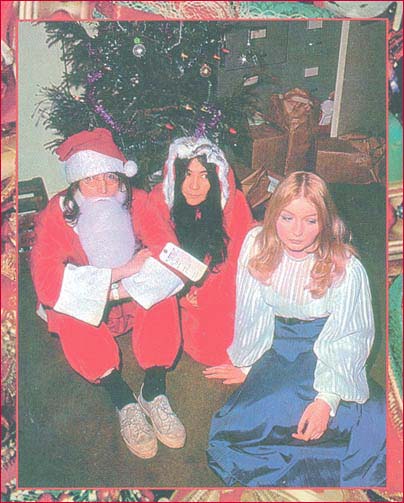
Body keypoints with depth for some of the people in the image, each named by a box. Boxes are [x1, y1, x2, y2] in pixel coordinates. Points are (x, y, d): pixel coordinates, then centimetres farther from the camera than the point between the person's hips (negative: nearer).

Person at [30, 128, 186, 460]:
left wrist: (123, 288, -34)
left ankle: (154, 393, -18)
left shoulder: (137, 202, -13)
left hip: (135, 298, 1)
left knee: (163, 298, -30)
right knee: (66, 314, -34)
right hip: (83, 307, -1)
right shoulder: (56, 215, -19)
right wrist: (121, 272, -36)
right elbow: (46, 281, -32)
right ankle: (123, 401, -22)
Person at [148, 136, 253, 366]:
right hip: (178, 293, 1)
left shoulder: (234, 203, -15)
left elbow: (242, 258, -7)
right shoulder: (160, 199, -13)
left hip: (221, 292, 0)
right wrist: (184, 294, -15)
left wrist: (206, 294, -15)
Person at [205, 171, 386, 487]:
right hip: (277, 341, 3)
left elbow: (346, 341, -14)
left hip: (321, 350, -2)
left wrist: (327, 399, -24)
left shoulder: (347, 268, -19)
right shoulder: (257, 244, -11)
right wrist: (246, 365, 6)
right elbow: (252, 312, 0)